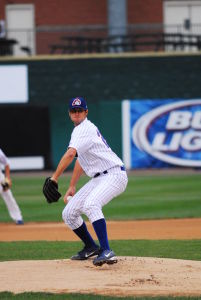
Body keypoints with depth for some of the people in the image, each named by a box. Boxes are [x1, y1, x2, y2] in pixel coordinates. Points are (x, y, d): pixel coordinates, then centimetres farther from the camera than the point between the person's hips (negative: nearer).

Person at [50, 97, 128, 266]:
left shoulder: (84, 129, -14)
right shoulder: (81, 129, 19)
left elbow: (70, 153, -29)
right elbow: (80, 159, 29)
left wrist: (54, 178, -31)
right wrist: (72, 187, 27)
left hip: (114, 175, -10)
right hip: (98, 179, 10)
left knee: (90, 205, -36)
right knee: (69, 213, 7)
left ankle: (106, 251, -41)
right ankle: (91, 247, 25)